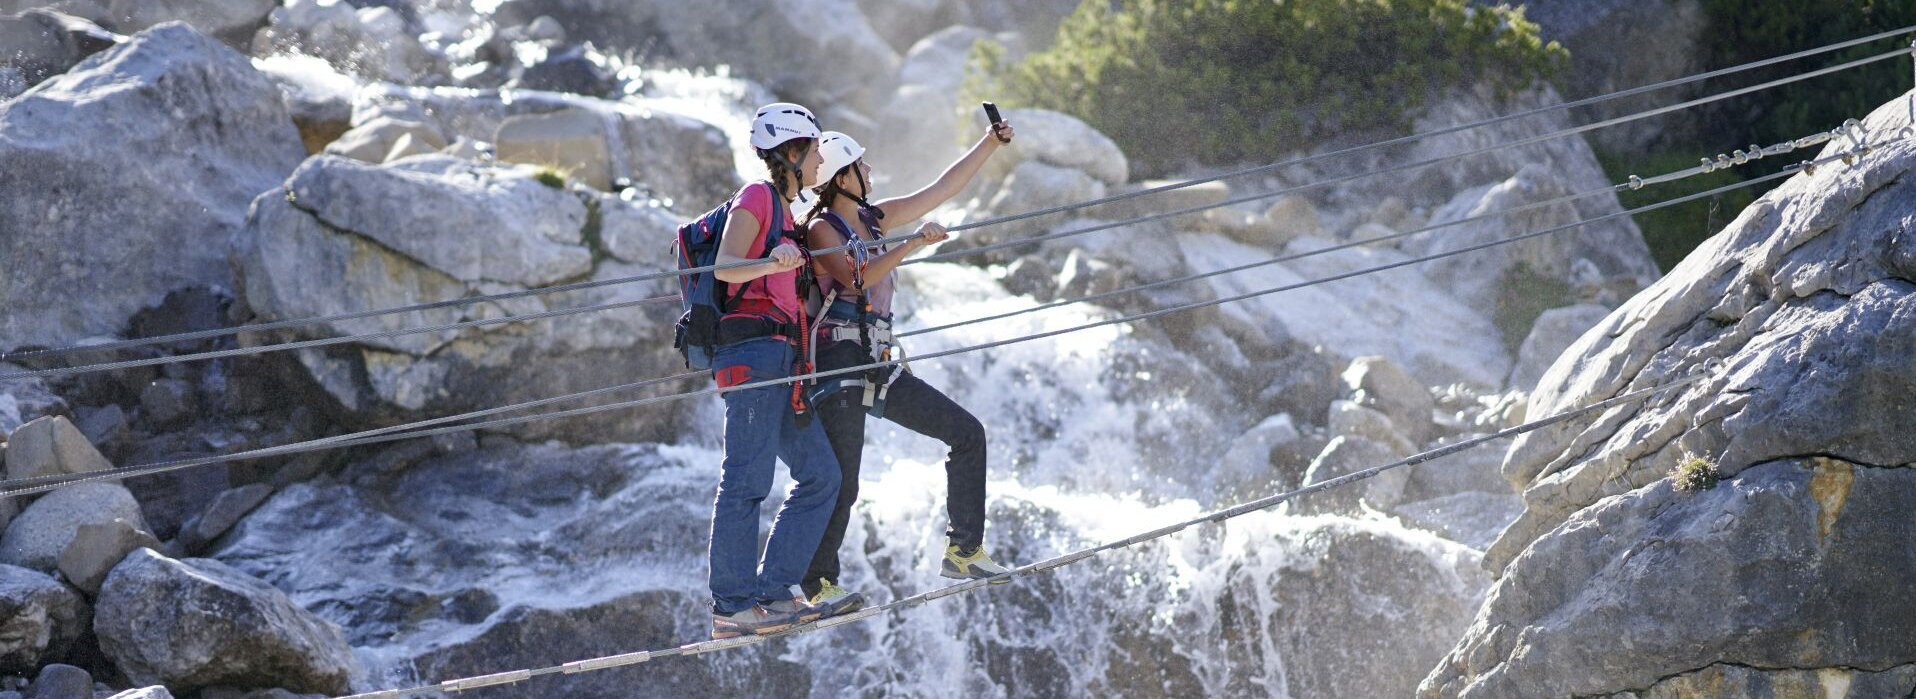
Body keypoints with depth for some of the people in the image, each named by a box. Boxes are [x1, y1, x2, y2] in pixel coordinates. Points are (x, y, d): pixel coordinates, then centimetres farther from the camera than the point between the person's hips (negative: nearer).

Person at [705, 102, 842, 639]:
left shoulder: (783, 211, 24)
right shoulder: (757, 197, -4)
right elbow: (725, 266, -17)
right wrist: (773, 263, -34)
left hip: (780, 358, 10)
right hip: (754, 350, -10)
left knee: (820, 475, 4)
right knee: (746, 479, -10)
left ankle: (771, 591, 6)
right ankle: (732, 608, -10)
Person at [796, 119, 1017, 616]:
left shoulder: (872, 218, 14)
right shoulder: (821, 229, -7)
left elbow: (941, 190, 17)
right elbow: (855, 279, -22)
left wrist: (990, 144, 15)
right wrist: (913, 245, -29)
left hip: (880, 367, 8)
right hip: (840, 364, -8)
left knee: (966, 433, 6)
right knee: (840, 483, -14)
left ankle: (962, 550, 9)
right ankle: (818, 585, -5)